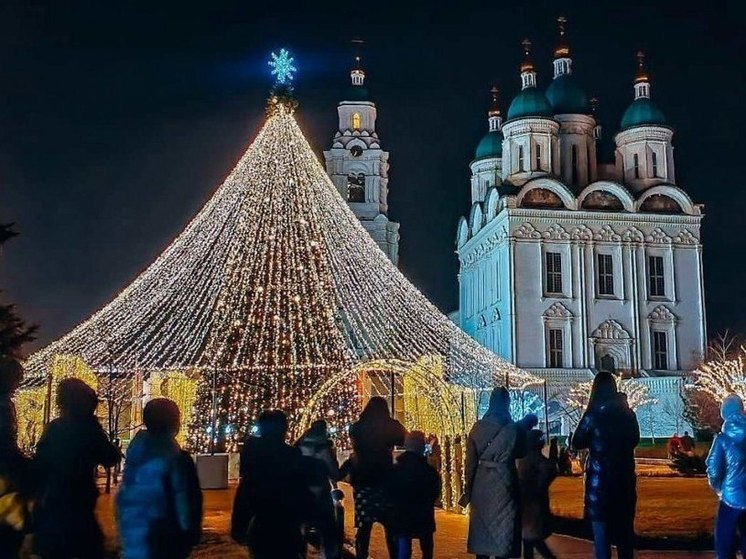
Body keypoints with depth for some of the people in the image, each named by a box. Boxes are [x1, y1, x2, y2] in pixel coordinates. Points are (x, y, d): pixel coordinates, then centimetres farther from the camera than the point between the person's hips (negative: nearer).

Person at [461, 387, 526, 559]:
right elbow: (521, 453, 8)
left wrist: (468, 490, 7)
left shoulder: (477, 428, 0)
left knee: (482, 529, 12)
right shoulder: (513, 428, -7)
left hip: (482, 484, 2)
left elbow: (470, 462, 1)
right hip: (504, 483, -2)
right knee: (503, 531, 4)